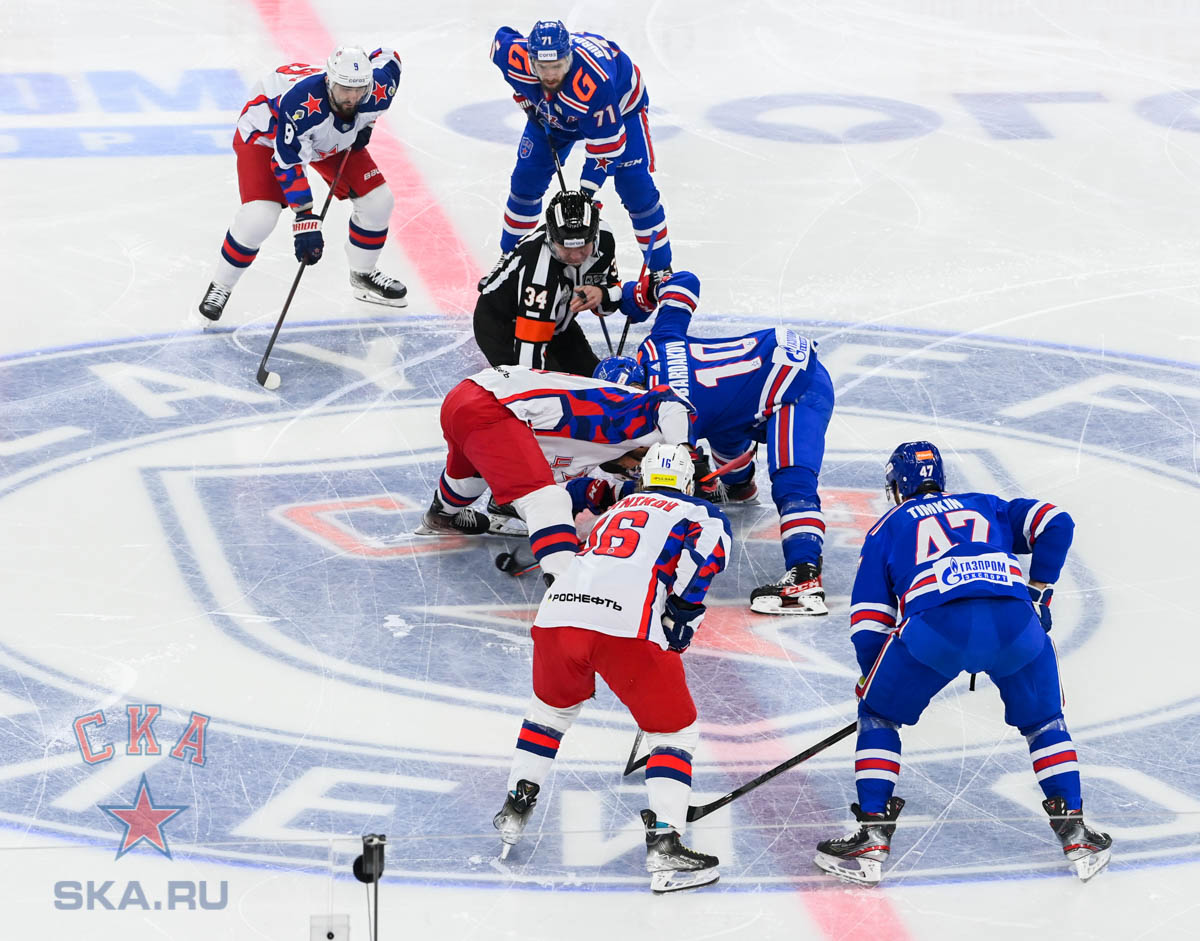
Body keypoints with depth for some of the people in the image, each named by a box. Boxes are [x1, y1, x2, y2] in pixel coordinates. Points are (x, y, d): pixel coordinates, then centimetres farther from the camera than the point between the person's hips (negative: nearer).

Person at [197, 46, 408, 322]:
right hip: (267, 131, -6)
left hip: (337, 139, 6)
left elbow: (388, 58, -4)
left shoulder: (378, 91, -29)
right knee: (258, 216, -22)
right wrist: (305, 220, -40)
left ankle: (363, 275, 23)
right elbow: (289, 164, -37)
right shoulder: (302, 104, -44)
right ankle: (220, 286, 1)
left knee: (377, 200, -2)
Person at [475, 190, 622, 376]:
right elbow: (531, 345, -40)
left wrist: (601, 295, -30)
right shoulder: (540, 265, -41)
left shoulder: (603, 236, -20)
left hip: (554, 321, 8)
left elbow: (615, 292, -7)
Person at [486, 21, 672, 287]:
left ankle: (661, 271, 0)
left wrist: (587, 190, -33)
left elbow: (606, 140, -35)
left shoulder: (594, 82, -47)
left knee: (635, 187, -13)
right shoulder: (516, 58, -35)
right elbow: (503, 36, -8)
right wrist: (526, 102, -5)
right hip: (552, 112, 4)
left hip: (619, 103, -4)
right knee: (526, 180, 1)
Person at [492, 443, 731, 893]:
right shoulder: (700, 514, 18)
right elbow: (709, 541, -3)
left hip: (558, 609, 5)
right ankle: (664, 847, -6)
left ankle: (514, 811, 33)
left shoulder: (618, 510, 36)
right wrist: (684, 614, 7)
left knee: (552, 706, 34)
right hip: (628, 627, -5)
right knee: (675, 731, 8)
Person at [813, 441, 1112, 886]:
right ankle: (1074, 831, 18)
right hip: (1014, 623, 2)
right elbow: (1055, 524, 19)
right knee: (1043, 720, 27)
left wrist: (870, 680, 36)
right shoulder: (987, 506, 36)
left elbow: (868, 619, 22)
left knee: (878, 715, 21)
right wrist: (1039, 592, 28)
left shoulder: (888, 527, 30)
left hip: (935, 624, -2)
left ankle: (873, 837, 13)